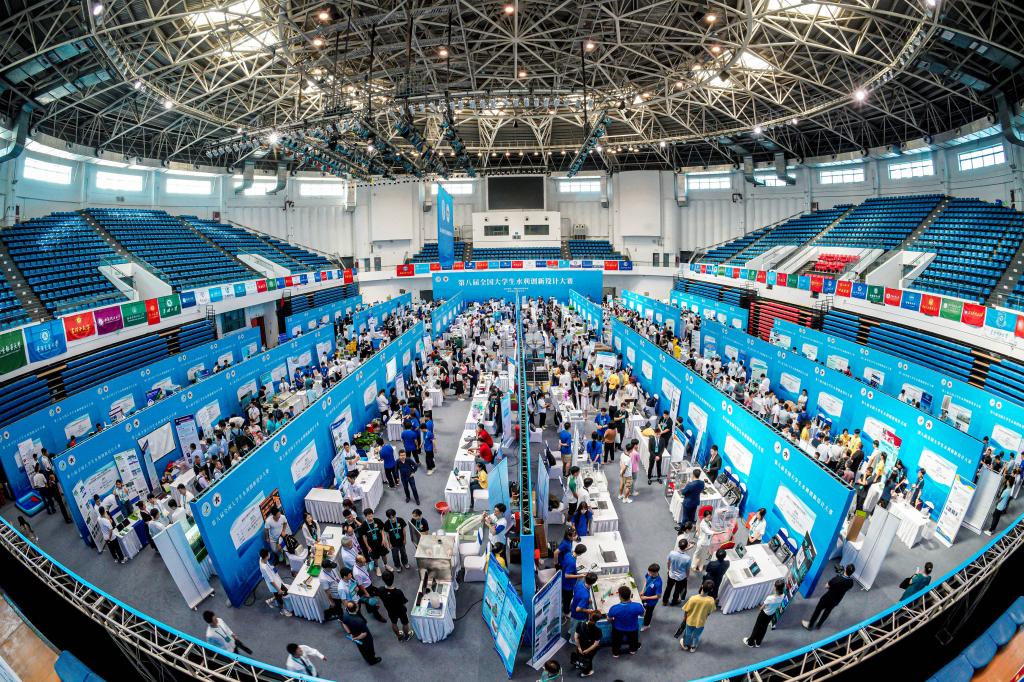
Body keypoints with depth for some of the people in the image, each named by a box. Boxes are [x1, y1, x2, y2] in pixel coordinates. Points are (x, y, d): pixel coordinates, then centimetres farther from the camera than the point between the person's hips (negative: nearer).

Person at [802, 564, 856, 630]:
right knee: (827, 611, 27)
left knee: (818, 610, 15)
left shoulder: (838, 579, -35)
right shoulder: (851, 582, -17)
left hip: (828, 598, -5)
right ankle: (819, 624, 47)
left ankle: (810, 625, 31)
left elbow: (827, 585, -20)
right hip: (836, 601, 5)